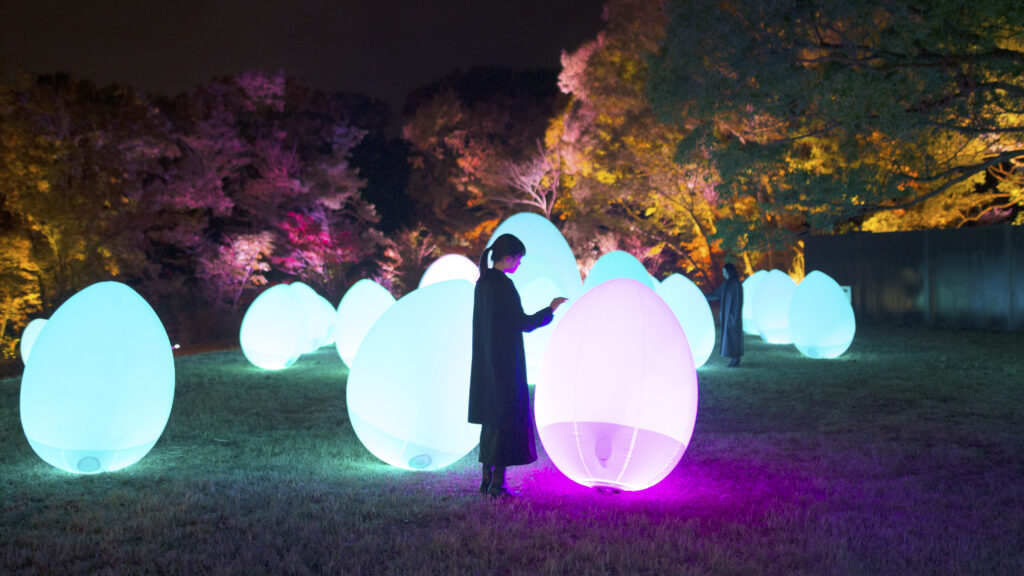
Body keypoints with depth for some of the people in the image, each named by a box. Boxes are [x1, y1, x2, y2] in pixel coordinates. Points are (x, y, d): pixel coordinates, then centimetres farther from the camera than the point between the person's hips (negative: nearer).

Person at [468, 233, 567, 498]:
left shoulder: (483, 283, 10)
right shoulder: (504, 284, -17)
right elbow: (524, 323, -15)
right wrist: (550, 309, -3)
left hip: (487, 364, 9)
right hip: (506, 363, -9)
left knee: (491, 419, 14)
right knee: (507, 418, -2)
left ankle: (488, 479, 19)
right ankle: (498, 484, 1)